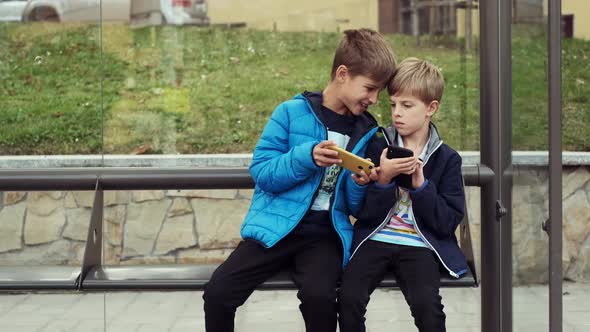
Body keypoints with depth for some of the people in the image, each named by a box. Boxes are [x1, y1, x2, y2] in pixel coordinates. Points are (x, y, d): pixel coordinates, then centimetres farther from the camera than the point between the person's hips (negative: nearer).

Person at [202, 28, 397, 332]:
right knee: (218, 292, -19)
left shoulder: (366, 131, 7)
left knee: (319, 296, -29)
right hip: (278, 226, -1)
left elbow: (355, 208, 13)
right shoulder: (292, 112, -2)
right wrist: (307, 157, -21)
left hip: (325, 232, 1)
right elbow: (260, 172, -7)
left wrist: (360, 187, -10)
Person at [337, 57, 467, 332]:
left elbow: (449, 222, -1)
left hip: (419, 246, -1)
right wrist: (384, 179, -13)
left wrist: (420, 185, -10)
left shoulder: (447, 158, 6)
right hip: (376, 237, 1)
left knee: (427, 305, -28)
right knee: (349, 298, -24)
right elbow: (366, 214, 3)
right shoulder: (379, 146, 8)